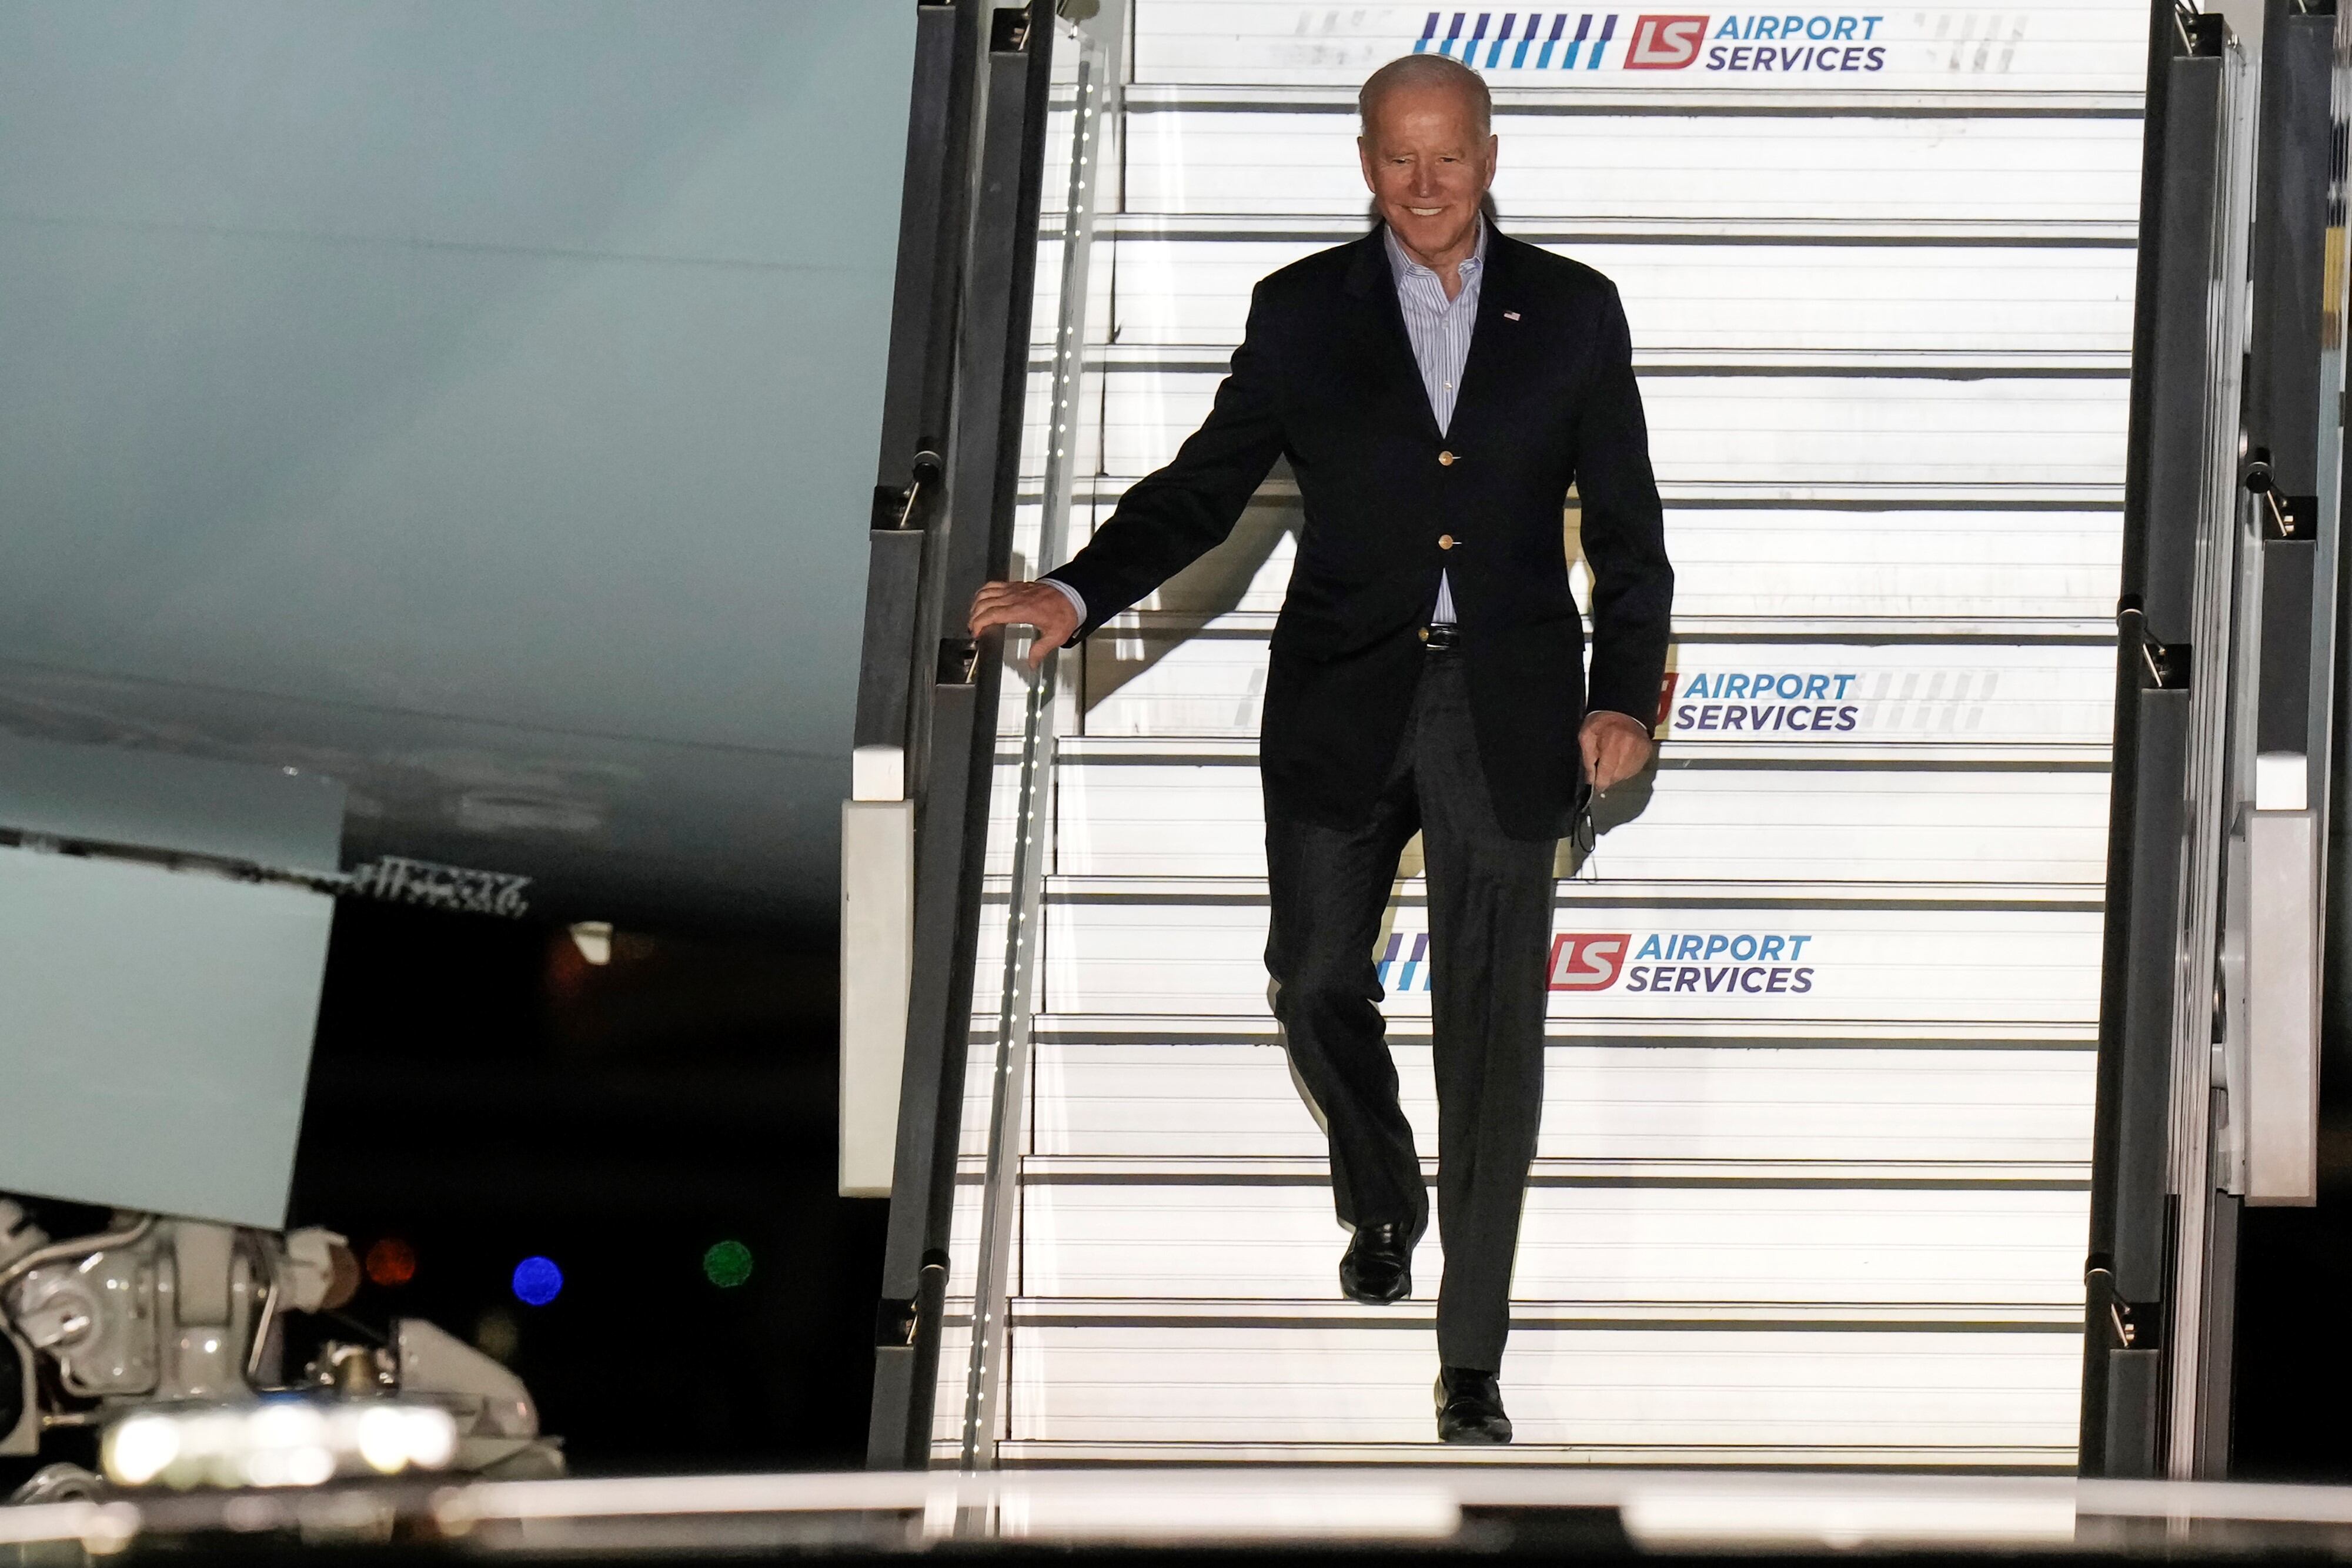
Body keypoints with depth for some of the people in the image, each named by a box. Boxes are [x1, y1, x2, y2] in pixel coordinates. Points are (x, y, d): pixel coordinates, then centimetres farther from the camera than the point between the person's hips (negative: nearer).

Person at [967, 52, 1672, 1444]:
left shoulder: (1573, 312, 2)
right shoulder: (1303, 313, 3)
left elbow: (1628, 530, 4)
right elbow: (1207, 484, 1)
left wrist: (1626, 697, -6)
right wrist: (1081, 594, -14)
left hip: (1507, 707, -1)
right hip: (1343, 702, 1)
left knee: (1493, 1032, -2)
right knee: (1317, 982, 9)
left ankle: (1473, 1362, 5)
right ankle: (1381, 1197, 42)